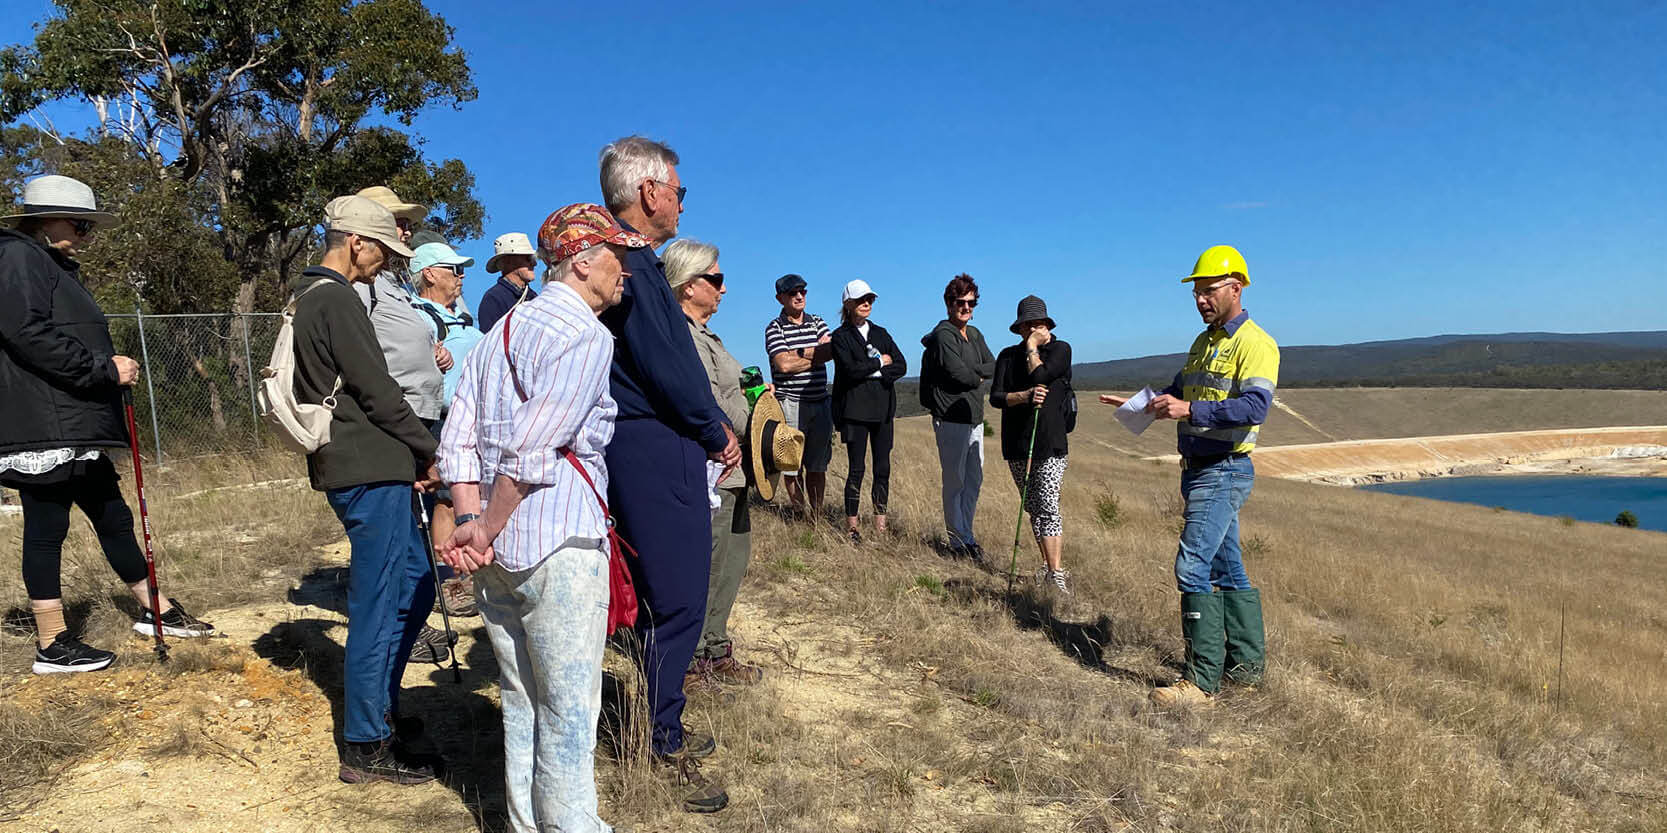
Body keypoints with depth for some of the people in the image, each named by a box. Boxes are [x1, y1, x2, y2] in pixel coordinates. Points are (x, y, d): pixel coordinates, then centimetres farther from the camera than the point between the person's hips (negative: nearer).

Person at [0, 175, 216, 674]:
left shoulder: (55, 267, 23)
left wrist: (111, 365, 7)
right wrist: (105, 369, -18)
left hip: (77, 428, 10)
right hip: (44, 428, -10)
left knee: (113, 518, 15)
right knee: (46, 528, -3)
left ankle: (156, 612, 25)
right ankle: (52, 646, 6)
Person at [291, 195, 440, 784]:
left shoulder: (308, 298, 19)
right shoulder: (336, 299, -13)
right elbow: (376, 390, -17)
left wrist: (410, 451, 14)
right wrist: (428, 450, -6)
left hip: (353, 467, 10)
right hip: (371, 470, -10)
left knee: (415, 582, 18)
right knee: (377, 606, -3)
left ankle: (380, 702, 29)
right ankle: (366, 746, 8)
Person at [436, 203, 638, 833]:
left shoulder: (504, 328, 17)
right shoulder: (587, 336, -10)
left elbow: (457, 442, 9)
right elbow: (531, 449, -18)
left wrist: (471, 519, 1)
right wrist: (486, 529, -9)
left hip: (497, 550, 9)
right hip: (559, 544, -8)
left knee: (520, 700, 17)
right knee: (568, 708, 1)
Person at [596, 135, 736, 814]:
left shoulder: (631, 260, 17)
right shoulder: (630, 263, -15)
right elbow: (665, 367, -20)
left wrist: (712, 425, 14)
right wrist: (717, 435, -7)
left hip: (653, 447, 11)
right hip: (656, 451, -11)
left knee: (669, 599, 18)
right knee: (675, 601, -3)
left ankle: (663, 731, 31)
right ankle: (661, 751, 9)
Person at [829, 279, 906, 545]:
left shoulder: (880, 333, 15)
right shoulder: (841, 336, 1)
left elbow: (901, 366, 6)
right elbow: (851, 370, -14)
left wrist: (876, 373, -10)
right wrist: (880, 362, -3)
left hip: (883, 408, 4)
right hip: (855, 410, -4)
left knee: (883, 468, 3)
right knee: (856, 469, -4)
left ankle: (880, 527, 11)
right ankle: (851, 528, 5)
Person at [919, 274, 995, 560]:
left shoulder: (974, 335, 16)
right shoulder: (943, 335, -11)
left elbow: (993, 367, 8)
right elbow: (959, 372, -19)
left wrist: (971, 372, -9)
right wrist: (980, 377, 1)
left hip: (974, 418, 9)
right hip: (951, 419, -8)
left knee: (974, 480, 13)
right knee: (955, 482, -1)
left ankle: (965, 535, 25)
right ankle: (960, 540, 8)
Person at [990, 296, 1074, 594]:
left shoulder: (1060, 349, 2)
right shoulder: (1008, 356, 11)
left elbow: (1040, 376, -16)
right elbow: (995, 397, 0)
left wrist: (1032, 346, -3)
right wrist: (1024, 396, -17)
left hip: (1050, 445, -4)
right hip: (1017, 445, 4)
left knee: (1048, 508, -13)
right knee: (1033, 509, 11)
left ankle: (1057, 574, -12)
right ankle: (1048, 565, 22)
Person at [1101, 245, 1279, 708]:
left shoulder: (1254, 344, -12)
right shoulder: (1203, 342, 17)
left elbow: (1254, 407, -25)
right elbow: (1177, 391, 27)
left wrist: (1190, 410, -31)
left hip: (1224, 473, -9)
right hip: (1198, 471, 9)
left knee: (1193, 567, -14)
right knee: (1227, 569, 14)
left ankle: (1202, 679, -9)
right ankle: (1248, 665, 25)